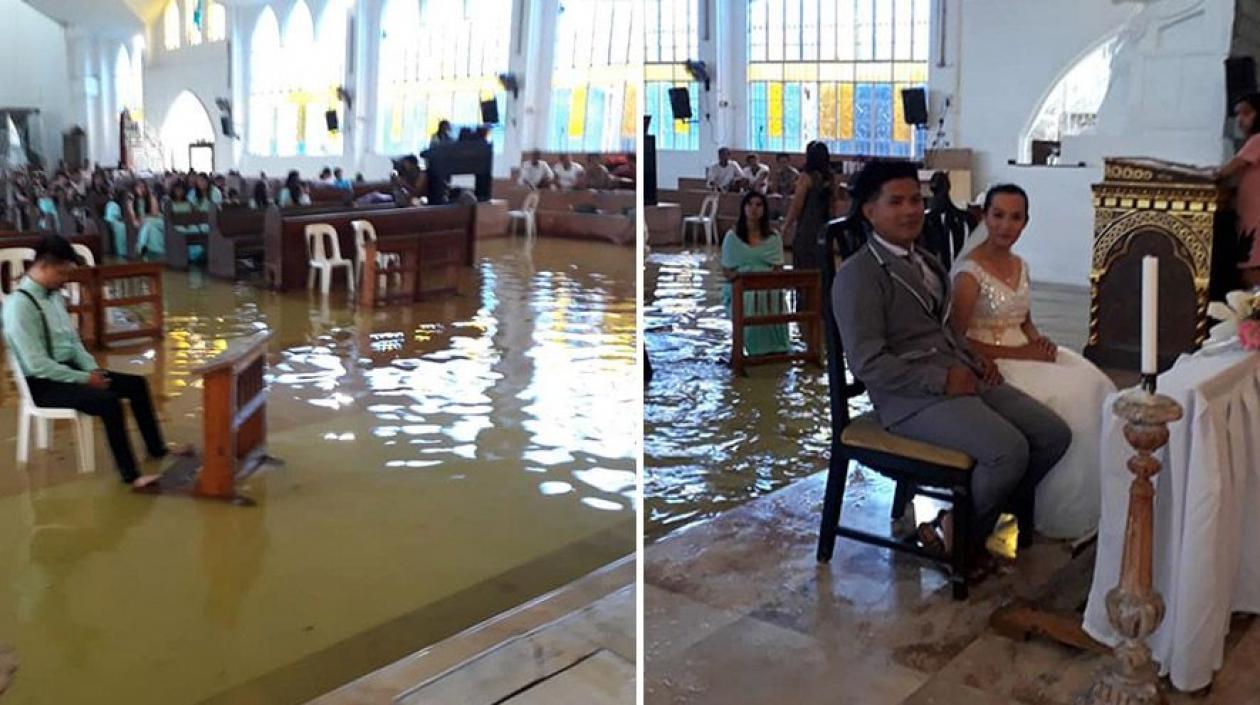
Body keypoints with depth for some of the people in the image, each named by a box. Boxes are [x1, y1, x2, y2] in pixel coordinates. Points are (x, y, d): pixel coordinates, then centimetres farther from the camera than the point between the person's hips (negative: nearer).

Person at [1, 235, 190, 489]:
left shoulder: (54, 295, 7)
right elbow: (38, 365, -24)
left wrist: (93, 369, -1)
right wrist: (84, 379, -18)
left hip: (69, 369, 9)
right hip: (43, 383, -9)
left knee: (137, 384, 6)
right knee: (108, 402, -29)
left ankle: (156, 448, 22)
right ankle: (130, 475, -22)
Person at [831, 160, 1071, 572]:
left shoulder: (925, 262, 19)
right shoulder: (858, 275, -10)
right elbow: (867, 363, -17)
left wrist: (976, 360, 8)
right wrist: (942, 380, -17)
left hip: (963, 378, 9)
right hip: (913, 397, -9)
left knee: (1054, 434, -3)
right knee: (1009, 450, -26)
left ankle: (987, 511, 14)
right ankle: (955, 537, -1)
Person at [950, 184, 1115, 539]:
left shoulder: (1020, 266, 13)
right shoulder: (970, 271, -12)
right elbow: (956, 340, -16)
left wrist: (1038, 339, 0)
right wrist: (1019, 352, -17)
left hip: (1024, 354, 8)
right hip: (989, 364, -8)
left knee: (1095, 386, -14)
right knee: (1063, 398, -25)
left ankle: (1093, 503, -5)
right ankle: (1060, 512, -10)